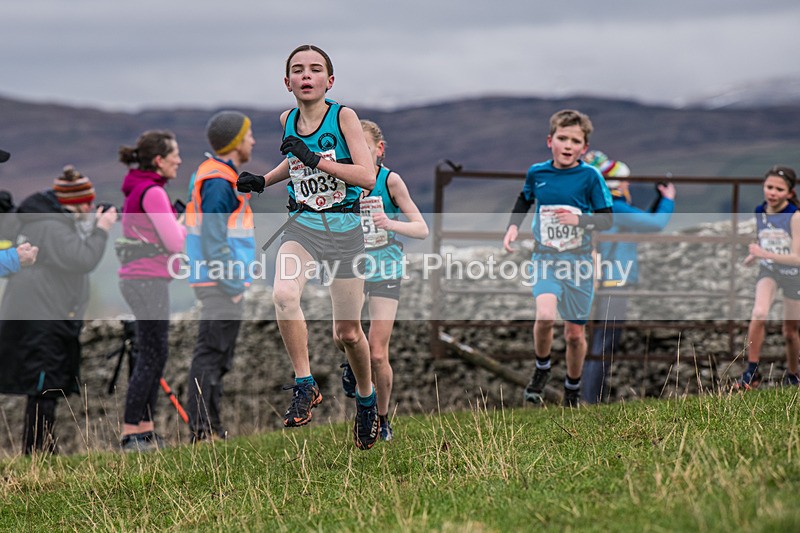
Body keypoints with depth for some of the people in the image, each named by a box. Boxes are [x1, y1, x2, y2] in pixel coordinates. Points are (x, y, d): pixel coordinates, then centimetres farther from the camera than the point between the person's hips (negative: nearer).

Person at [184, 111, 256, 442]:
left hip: (217, 282, 11)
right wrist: (234, 285, -19)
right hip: (221, 282, -11)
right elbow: (214, 240, -21)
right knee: (211, 354, -10)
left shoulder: (213, 175, 17)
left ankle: (211, 427, 18)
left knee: (213, 355, 13)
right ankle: (201, 429, -10)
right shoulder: (219, 182, -16)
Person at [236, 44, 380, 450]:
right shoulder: (288, 121, 5)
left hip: (344, 229, -2)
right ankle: (305, 386, -17)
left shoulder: (343, 116, -8)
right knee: (283, 294, -30)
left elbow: (367, 176, -16)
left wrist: (315, 160, -22)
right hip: (302, 225, 3)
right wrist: (263, 180, 11)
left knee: (348, 332, 5)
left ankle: (366, 400, 33)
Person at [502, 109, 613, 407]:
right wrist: (513, 226, 5)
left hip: (578, 260, 0)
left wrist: (579, 220, -23)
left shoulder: (590, 177, -8)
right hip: (545, 258, 0)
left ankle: (572, 390, 30)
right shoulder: (537, 173, -1)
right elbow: (524, 200, 20)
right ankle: (542, 367, 3)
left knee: (575, 333, 7)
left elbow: (606, 220, -5)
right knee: (545, 315, -25)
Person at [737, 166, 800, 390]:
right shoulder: (759, 213, -7)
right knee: (758, 314, -27)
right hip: (768, 271, 2)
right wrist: (753, 256, -7)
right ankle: (752, 371, -18)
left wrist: (765, 254, -34)